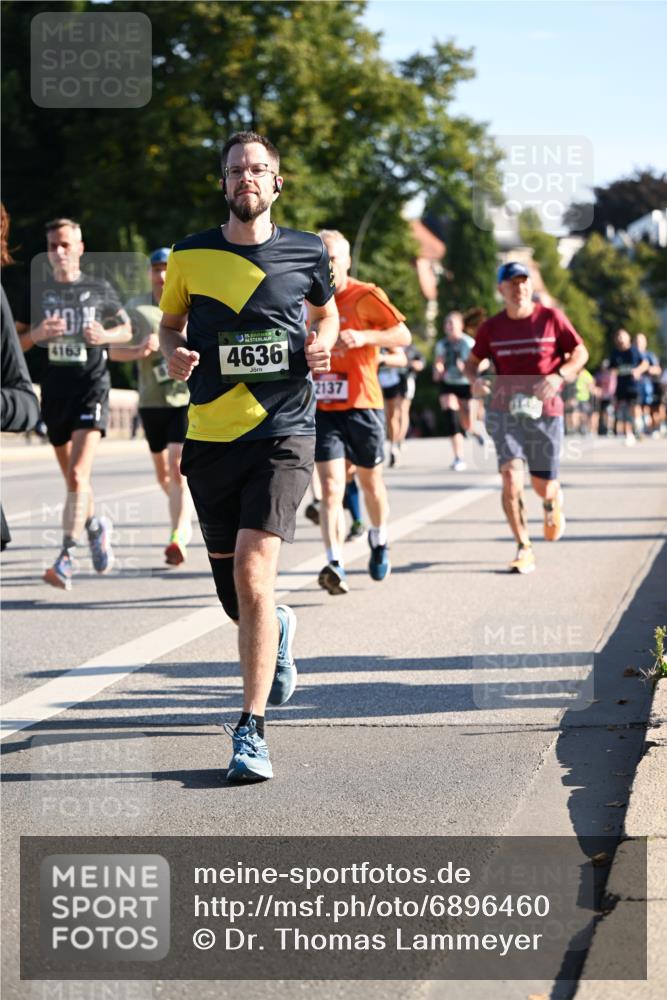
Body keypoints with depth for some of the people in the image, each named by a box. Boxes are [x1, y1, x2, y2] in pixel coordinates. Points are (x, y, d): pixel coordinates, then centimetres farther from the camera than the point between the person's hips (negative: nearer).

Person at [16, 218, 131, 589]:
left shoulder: (100, 289, 3)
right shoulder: (37, 291, 6)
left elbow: (127, 329, 15)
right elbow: (16, 343, 8)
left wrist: (105, 335, -7)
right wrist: (37, 334, -13)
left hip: (92, 387, -3)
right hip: (55, 388, 3)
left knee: (78, 475, -18)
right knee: (72, 478, 15)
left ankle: (66, 559, -21)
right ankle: (96, 526, 43)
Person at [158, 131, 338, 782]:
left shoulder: (306, 252, 4)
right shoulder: (190, 255, 4)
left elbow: (327, 309, 23)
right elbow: (169, 323, 18)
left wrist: (323, 342, 2)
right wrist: (173, 354, -4)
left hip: (282, 434, -2)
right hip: (210, 436, 2)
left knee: (253, 571, -19)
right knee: (233, 593, 11)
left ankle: (251, 730, -13)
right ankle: (277, 629, 50)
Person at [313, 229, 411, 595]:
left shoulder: (366, 296, -6)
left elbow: (403, 335, -9)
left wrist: (365, 337, -23)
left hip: (362, 405, -2)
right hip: (323, 409, 2)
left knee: (370, 482, 15)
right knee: (331, 488, -12)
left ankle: (379, 541, 42)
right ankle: (335, 565, -19)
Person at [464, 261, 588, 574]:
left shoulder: (551, 318, -2)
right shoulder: (491, 327, 3)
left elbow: (580, 353, 3)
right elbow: (472, 361, 14)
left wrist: (558, 376, -16)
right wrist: (474, 379, -10)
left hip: (545, 410, 0)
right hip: (505, 410, 0)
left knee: (543, 485, 5)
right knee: (511, 475, -18)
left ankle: (553, 502, 46)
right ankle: (524, 550, -10)